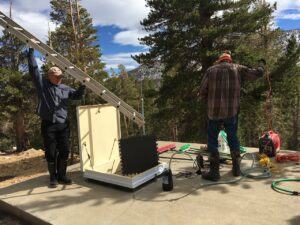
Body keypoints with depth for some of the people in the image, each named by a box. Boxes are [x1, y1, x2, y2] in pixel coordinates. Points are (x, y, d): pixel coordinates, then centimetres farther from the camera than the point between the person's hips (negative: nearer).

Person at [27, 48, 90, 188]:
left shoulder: (64, 88, 12)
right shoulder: (42, 84, 4)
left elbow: (77, 95, 19)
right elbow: (33, 68, 1)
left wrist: (84, 85, 4)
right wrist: (31, 50, 0)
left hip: (63, 124, 3)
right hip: (48, 125, -3)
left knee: (64, 151, 7)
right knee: (51, 153, 4)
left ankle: (62, 176, 21)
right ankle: (53, 177, 19)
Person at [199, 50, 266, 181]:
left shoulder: (210, 70, 3)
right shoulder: (238, 69, 7)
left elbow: (202, 93, -1)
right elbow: (258, 73, 15)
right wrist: (262, 63, 35)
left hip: (214, 112, -2)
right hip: (232, 112, 2)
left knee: (212, 140, 9)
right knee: (233, 138, 20)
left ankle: (214, 171, 8)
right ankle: (236, 168, 27)